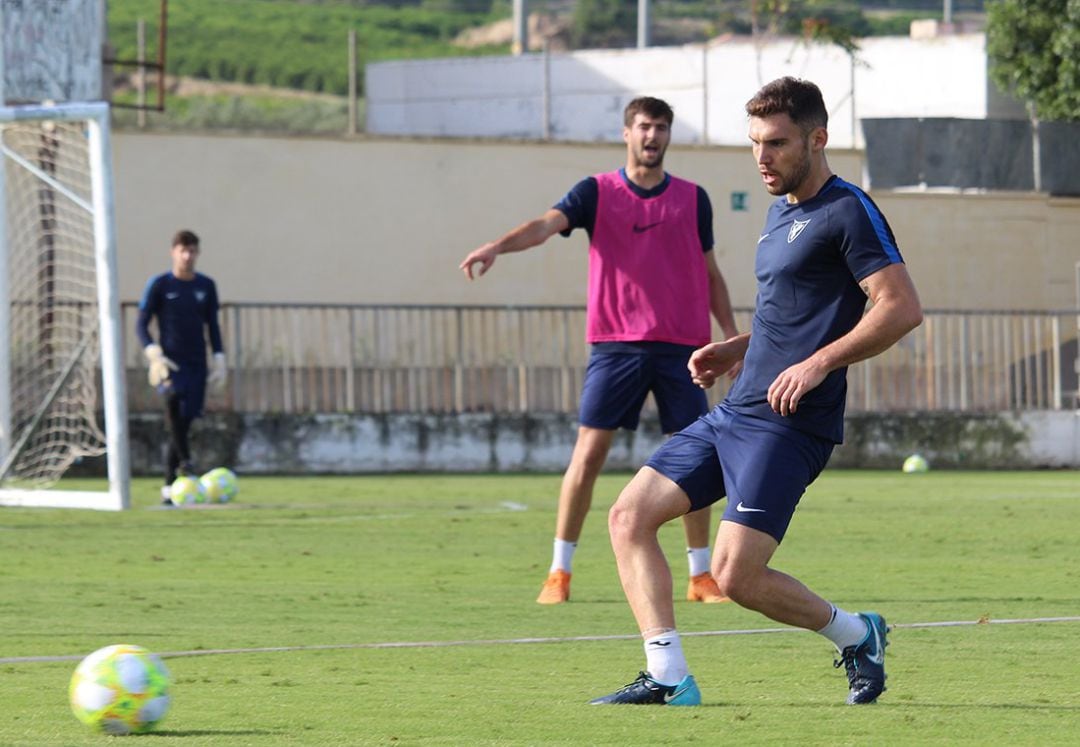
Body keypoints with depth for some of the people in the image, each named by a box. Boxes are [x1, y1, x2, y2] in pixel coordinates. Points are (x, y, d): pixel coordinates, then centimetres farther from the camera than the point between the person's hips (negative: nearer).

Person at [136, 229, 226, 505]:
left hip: (196, 364, 4)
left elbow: (212, 325, 19)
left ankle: (169, 485, 10)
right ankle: (184, 461, -33)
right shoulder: (159, 285, 0)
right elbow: (141, 324, 0)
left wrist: (219, 358, 9)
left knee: (184, 422, 1)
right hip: (170, 362, -4)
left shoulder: (206, 286, 11)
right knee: (173, 397, -35)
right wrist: (153, 352, -15)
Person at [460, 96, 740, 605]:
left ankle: (701, 576, 11)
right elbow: (547, 225, -14)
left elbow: (709, 273, 17)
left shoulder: (693, 199, 9)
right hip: (616, 345, -2)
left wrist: (732, 337, 11)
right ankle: (559, 573, 0)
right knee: (587, 454, -7)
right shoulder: (597, 193, 2)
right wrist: (496, 247, -33)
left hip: (680, 347, 2)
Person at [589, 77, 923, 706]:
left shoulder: (848, 212, -10)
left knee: (736, 575, -15)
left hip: (787, 422, -10)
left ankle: (857, 635, 9)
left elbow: (903, 307, -18)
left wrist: (819, 363, -22)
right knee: (630, 517, -1)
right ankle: (669, 678, -6)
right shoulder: (781, 211, 19)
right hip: (734, 412, 10)